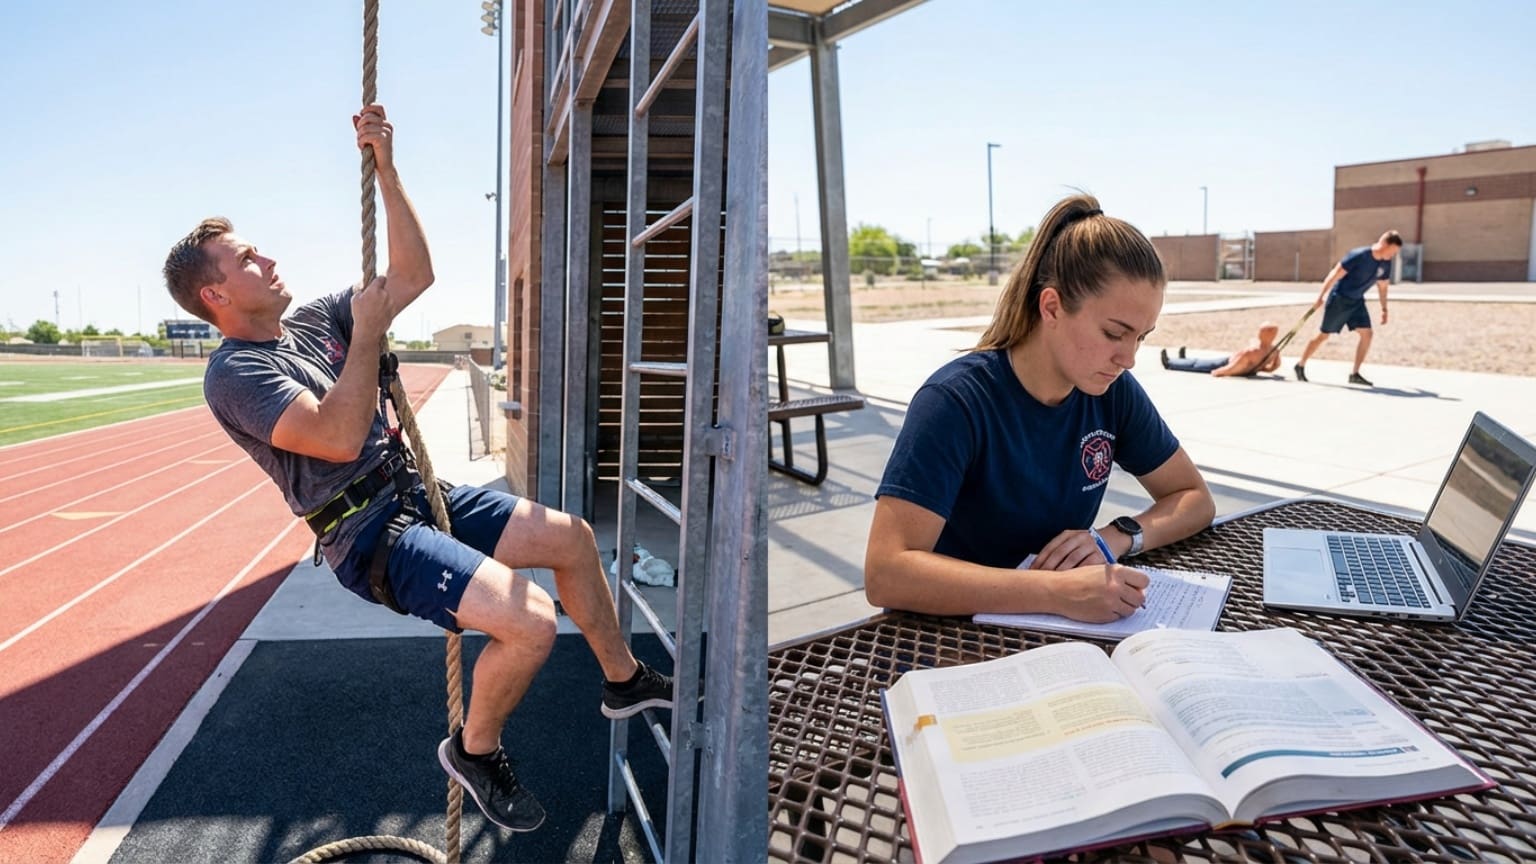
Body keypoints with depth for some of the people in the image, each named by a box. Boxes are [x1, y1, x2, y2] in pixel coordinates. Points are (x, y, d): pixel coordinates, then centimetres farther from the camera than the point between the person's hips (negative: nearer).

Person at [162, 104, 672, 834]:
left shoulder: (314, 321, 12)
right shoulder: (234, 374, -12)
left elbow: (414, 273, 9)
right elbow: (341, 439, -26)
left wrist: (385, 168, 5)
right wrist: (367, 334, -17)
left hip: (421, 493, 9)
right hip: (370, 535, -8)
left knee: (572, 536, 6)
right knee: (531, 621, -26)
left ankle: (625, 680, 24)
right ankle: (474, 749, 6)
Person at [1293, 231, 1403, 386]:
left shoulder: (1386, 264, 1)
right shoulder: (1359, 255, -22)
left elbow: (1382, 286, 15)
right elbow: (1335, 273, -19)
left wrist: (1384, 308, 17)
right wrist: (1320, 297, -20)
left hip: (1357, 301, 7)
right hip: (1339, 298, -7)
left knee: (1366, 334, -5)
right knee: (1323, 335, 0)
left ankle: (1355, 374, 2)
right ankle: (1300, 365, 16)